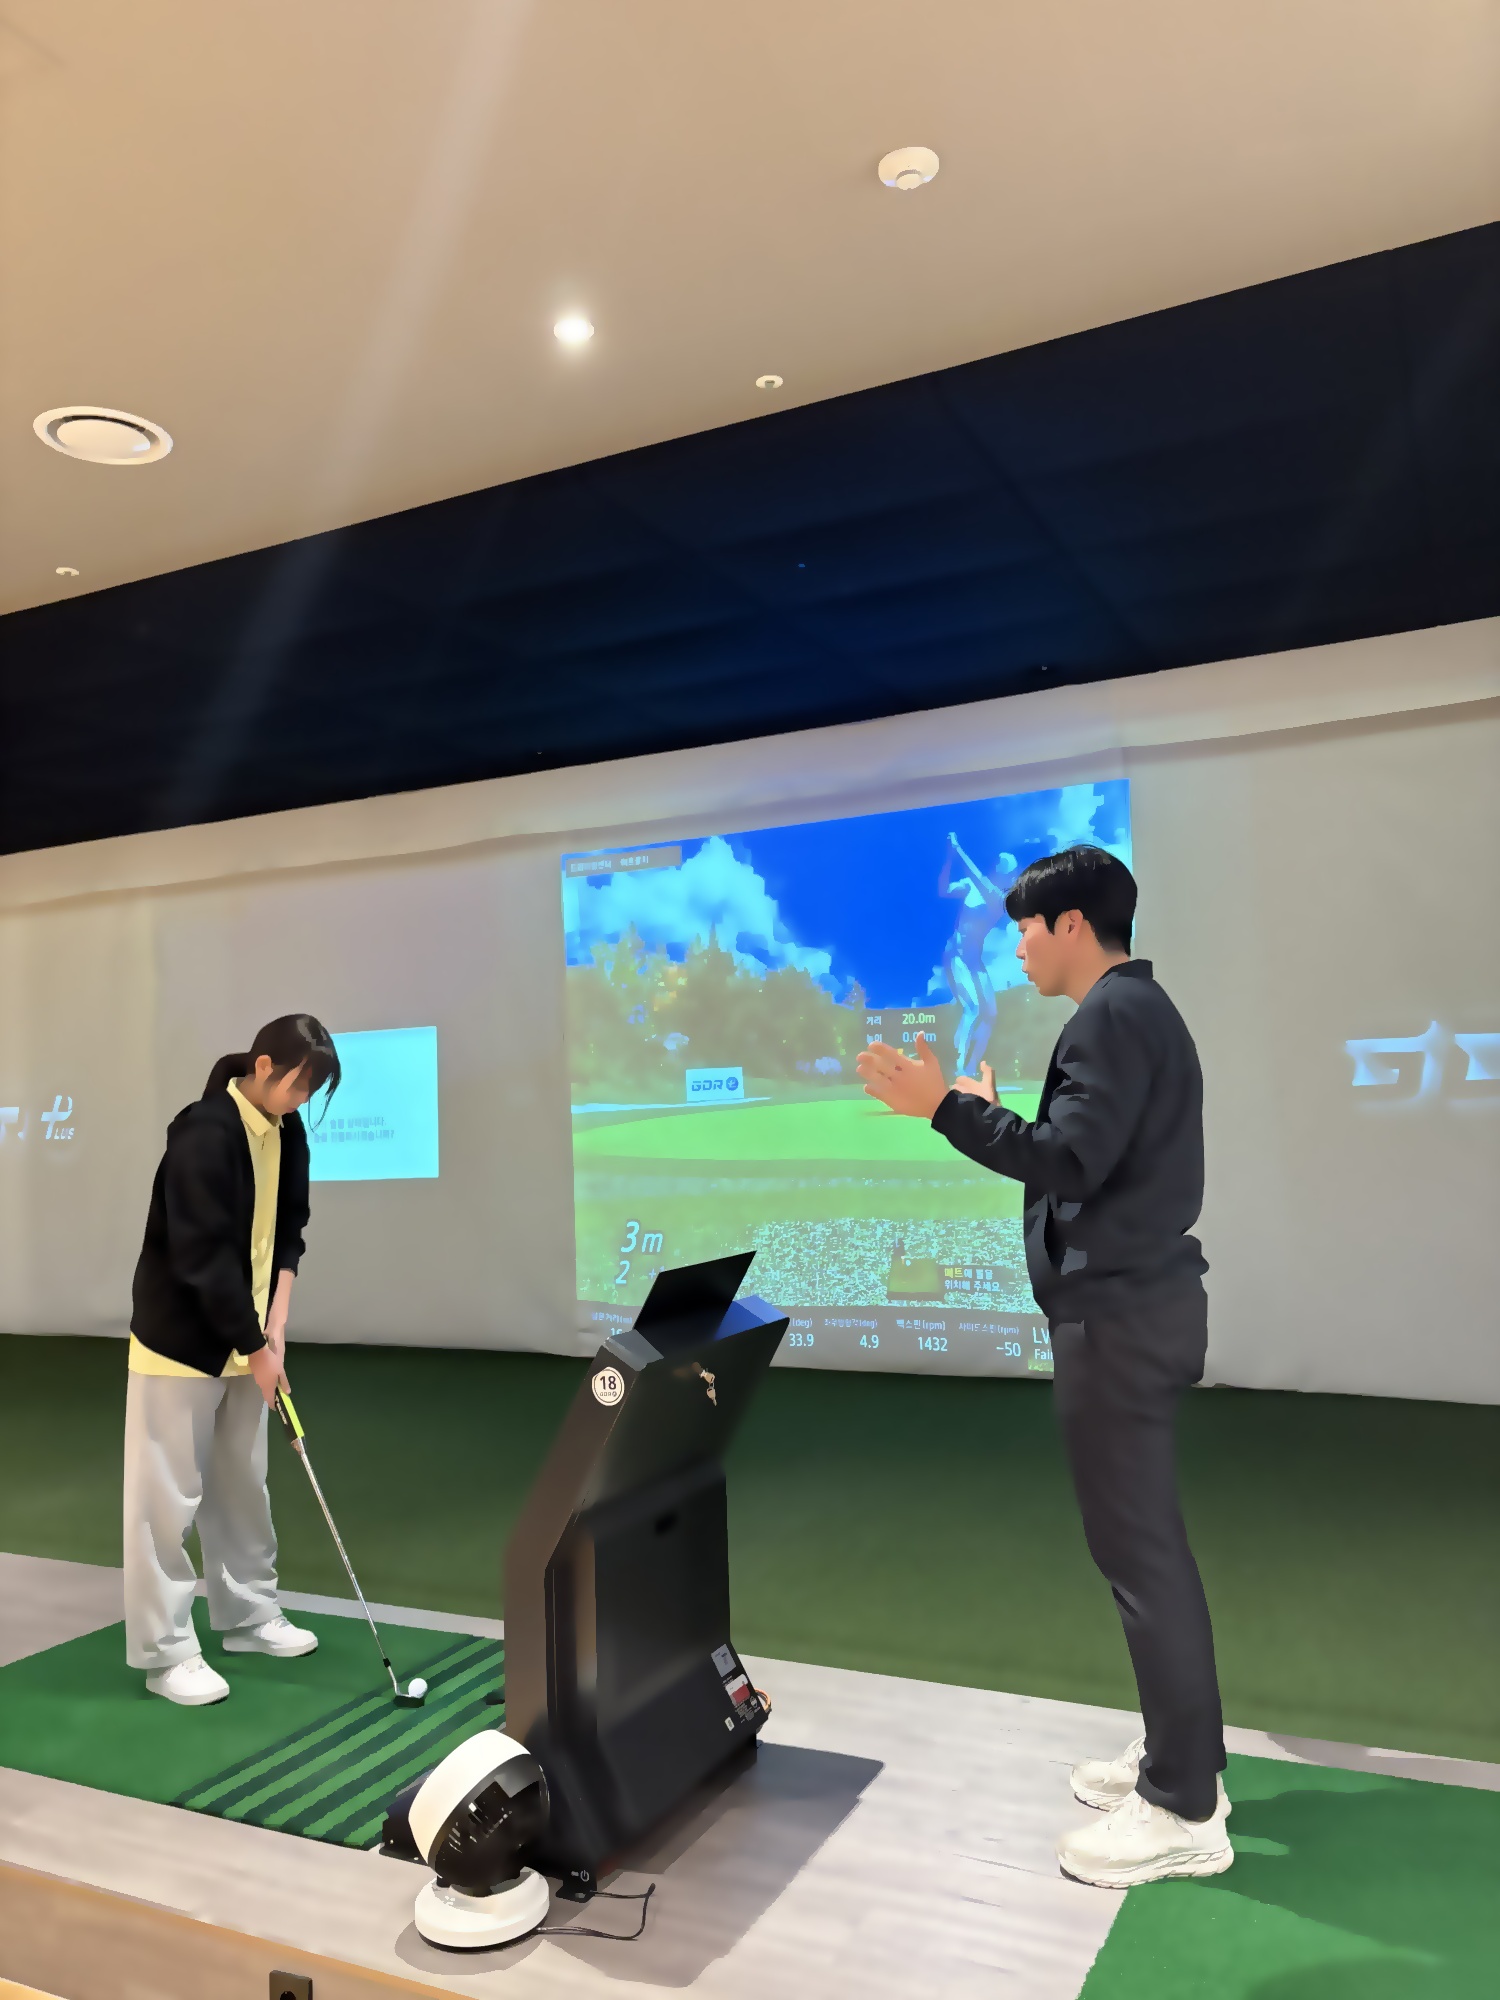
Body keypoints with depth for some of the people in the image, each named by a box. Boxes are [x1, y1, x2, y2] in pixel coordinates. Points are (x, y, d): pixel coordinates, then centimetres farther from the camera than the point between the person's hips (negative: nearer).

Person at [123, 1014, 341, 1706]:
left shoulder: (287, 1133, 0)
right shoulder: (204, 1134, -24)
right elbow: (203, 1258, -25)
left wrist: (273, 1327, -3)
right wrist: (258, 1349, -17)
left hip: (243, 1337, 8)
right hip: (181, 1337, -8)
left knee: (242, 1484, 17)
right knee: (168, 1496, 3)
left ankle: (248, 1614, 31)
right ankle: (166, 1650, 14)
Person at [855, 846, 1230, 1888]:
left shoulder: (1114, 1014, -15)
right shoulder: (1141, 1008, 17)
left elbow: (1072, 1161, -23)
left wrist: (946, 1107, -20)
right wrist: (993, 1113, 21)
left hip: (1118, 1311, -11)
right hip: (1143, 1298, 11)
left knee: (1138, 1546, -3)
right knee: (1149, 1538, 17)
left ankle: (1184, 1810, 8)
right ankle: (1183, 1754, 29)